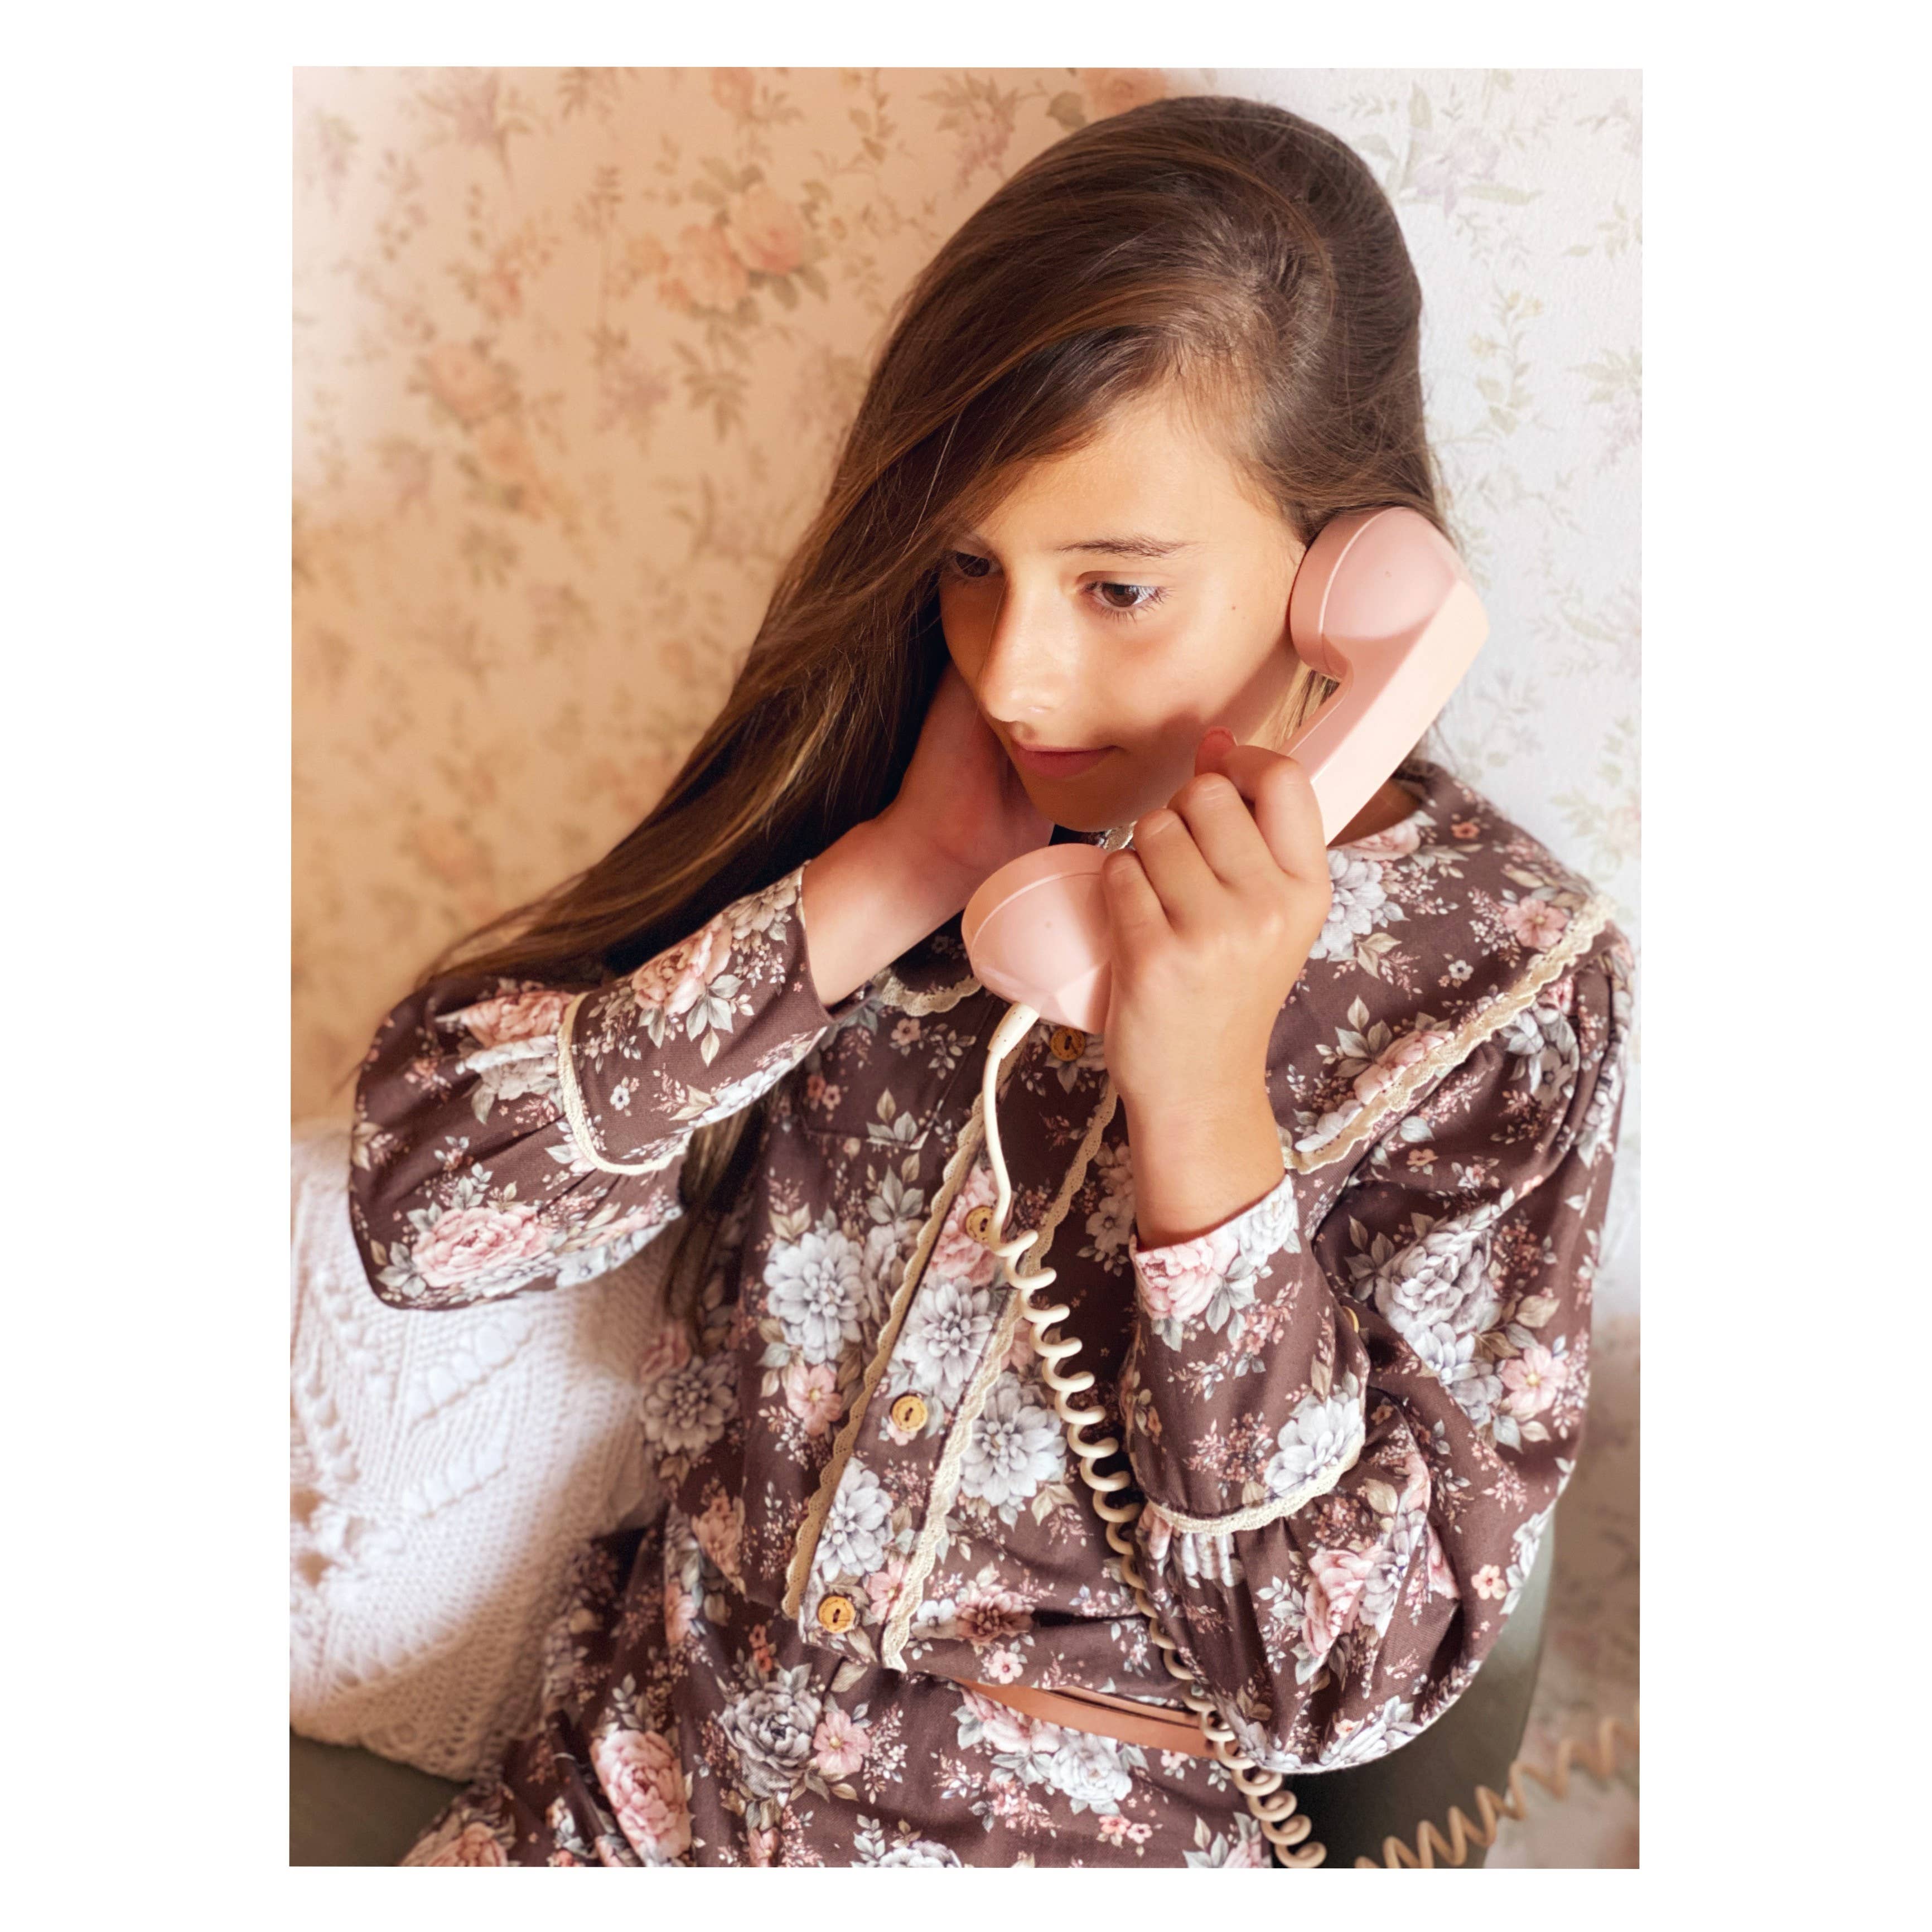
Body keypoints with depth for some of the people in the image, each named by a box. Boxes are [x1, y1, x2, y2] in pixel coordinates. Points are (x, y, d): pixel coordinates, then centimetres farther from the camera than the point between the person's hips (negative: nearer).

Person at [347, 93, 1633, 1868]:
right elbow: (429, 1200, -13)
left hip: (1094, 1846, -1)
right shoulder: (863, 797, -6)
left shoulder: (1502, 987, -13)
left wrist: (1201, 1100, -26)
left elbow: (1339, 1672, -15)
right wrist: (891, 882, -21)